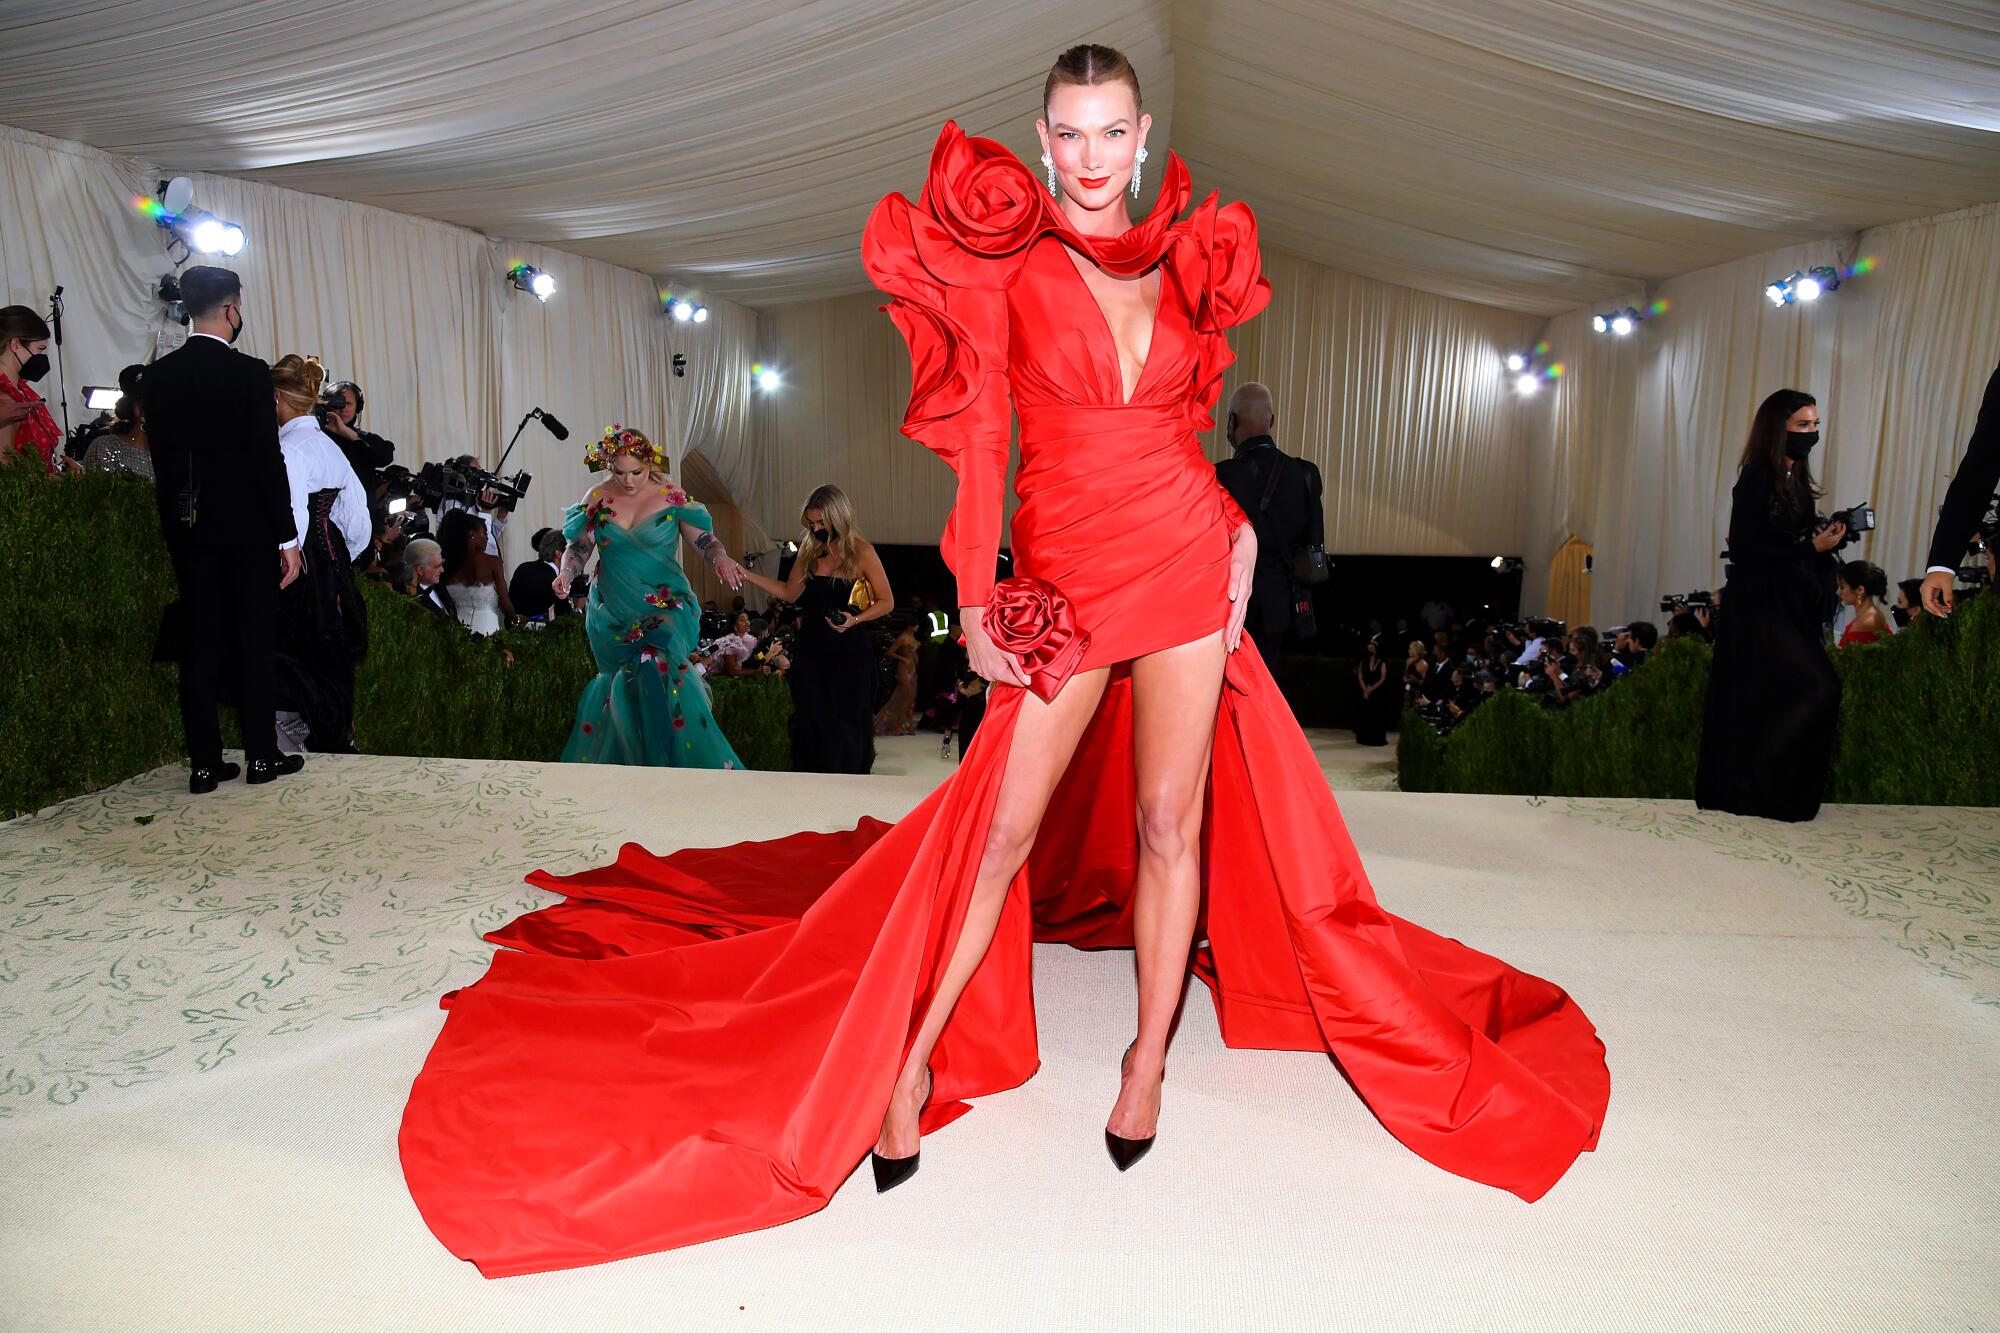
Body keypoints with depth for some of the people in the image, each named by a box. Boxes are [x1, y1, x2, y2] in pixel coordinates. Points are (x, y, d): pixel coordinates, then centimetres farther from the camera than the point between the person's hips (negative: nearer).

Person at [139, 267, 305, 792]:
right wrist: (287, 537, -9)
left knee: (198, 641, 7)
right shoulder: (249, 373, -10)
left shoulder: (157, 377, 5)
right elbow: (268, 460, -13)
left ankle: (204, 762, 10)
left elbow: (162, 458, 9)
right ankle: (262, 755, 9)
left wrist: (176, 527, 17)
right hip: (246, 528, -4)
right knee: (254, 640, 3)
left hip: (186, 529, 5)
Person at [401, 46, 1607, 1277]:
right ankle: (910, 1059, 18)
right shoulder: (1007, 259, 0)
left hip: (1185, 563, 3)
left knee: (1171, 819, 5)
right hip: (1064, 576, -3)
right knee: (1002, 827, 0)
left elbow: (1192, 422, 16)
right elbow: (980, 435, -4)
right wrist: (976, 595, -8)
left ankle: (1149, 1056, 23)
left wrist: (1238, 530, 2)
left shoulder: (1185, 261, 11)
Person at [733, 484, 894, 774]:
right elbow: (790, 593, 15)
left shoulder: (861, 552, -6)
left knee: (845, 727, 2)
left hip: (848, 654, -4)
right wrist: (747, 575, 7)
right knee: (811, 725, 6)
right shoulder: (809, 550, 7)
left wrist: (855, 620, -19)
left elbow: (886, 602, -3)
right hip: (810, 650, 4)